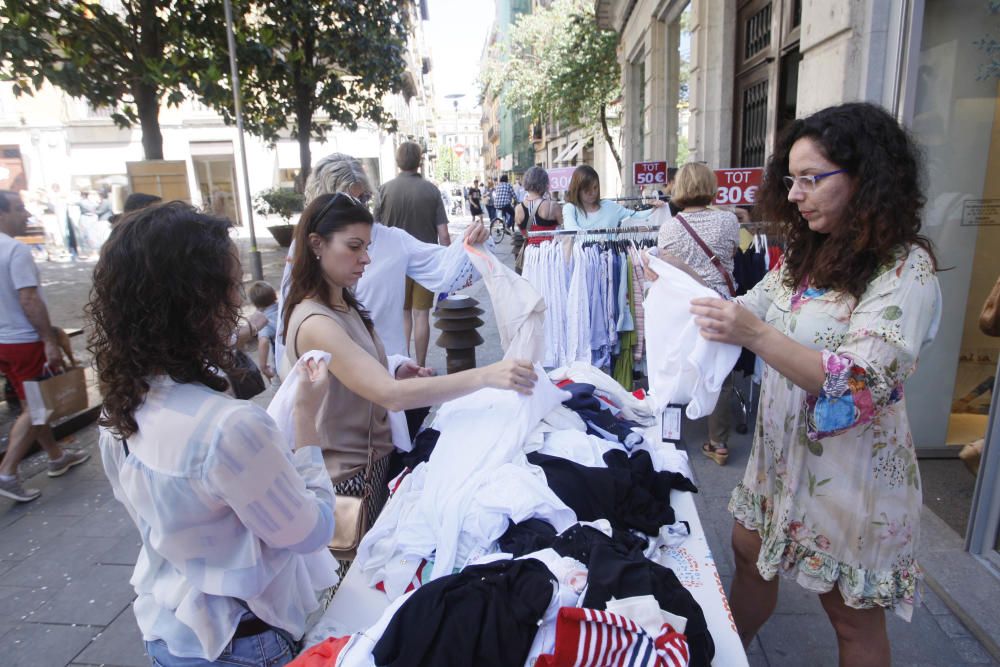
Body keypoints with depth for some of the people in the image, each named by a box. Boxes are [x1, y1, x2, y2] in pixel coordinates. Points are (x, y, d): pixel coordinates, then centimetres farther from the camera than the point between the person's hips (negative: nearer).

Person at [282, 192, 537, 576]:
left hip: (373, 457, 9)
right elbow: (390, 395, -39)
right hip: (348, 477, -8)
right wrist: (485, 376, -45)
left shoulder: (344, 306, 4)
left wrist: (397, 376, -6)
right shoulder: (314, 323, -27)